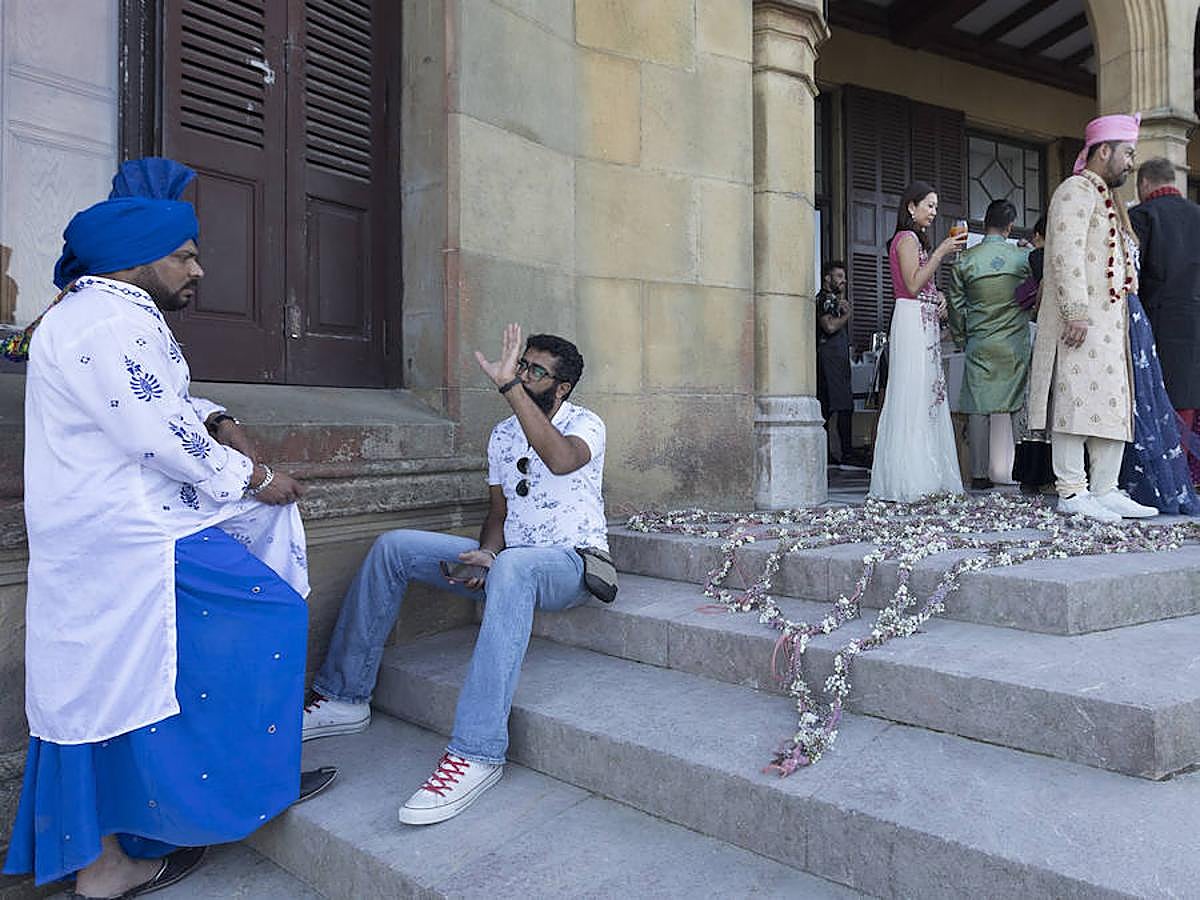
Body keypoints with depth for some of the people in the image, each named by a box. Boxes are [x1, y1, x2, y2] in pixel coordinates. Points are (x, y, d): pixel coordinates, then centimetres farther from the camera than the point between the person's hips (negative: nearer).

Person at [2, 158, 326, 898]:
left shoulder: (118, 315, 15)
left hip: (118, 531, 10)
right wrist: (252, 477, -12)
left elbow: (163, 406, 22)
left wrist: (218, 422, 3)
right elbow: (161, 438, -23)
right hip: (125, 545, -10)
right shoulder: (109, 323, -18)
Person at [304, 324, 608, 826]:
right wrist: (486, 554, -10)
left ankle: (476, 752, -42)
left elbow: (561, 459, -33)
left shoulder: (585, 424, -7)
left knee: (512, 567, -42)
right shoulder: (503, 435, 13)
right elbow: (498, 514, 13)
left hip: (570, 563, -7)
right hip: (508, 562, 7)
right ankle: (344, 699, -2)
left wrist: (508, 385, -33)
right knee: (394, 547, -6)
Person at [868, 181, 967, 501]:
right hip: (913, 320, -10)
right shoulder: (907, 238, -5)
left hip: (925, 322, 10)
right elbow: (913, 284, -17)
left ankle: (924, 478, 7)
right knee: (914, 395, -12)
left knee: (928, 395, 5)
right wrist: (942, 251, -15)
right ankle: (911, 479, -12)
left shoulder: (916, 239, 24)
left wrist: (939, 298, 11)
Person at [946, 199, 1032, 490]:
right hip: (1014, 344, 0)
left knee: (978, 406, 3)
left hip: (978, 344, 0)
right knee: (1008, 405, 3)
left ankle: (979, 474, 5)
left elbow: (955, 304, 2)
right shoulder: (1023, 257, -1)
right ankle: (1003, 469, 1)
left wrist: (961, 339, 13)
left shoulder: (964, 260, -1)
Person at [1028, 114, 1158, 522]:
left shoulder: (1105, 199, 26)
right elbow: (1066, 254, -17)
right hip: (1081, 322, -10)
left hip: (1110, 322, 10)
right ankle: (1071, 492, -6)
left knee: (1114, 405, 7)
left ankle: (1104, 491, 11)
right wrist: (1076, 311, -24)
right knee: (1076, 401, -9)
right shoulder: (1075, 191, -5)